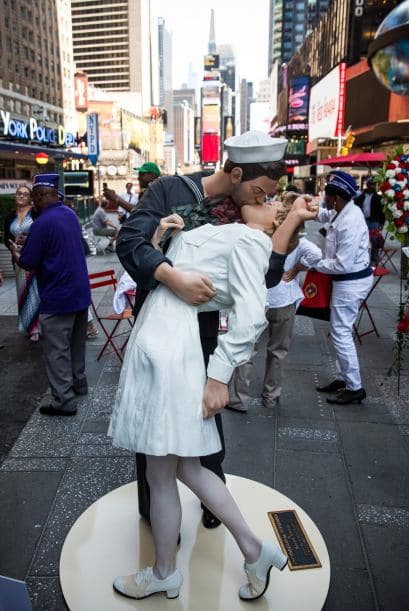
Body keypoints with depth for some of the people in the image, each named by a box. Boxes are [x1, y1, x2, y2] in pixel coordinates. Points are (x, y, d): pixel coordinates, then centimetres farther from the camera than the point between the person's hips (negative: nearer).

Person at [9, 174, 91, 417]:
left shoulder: (42, 223, -20)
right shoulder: (70, 214, 5)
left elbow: (28, 263, -14)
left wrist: (17, 254, 8)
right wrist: (28, 248, 15)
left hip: (58, 298, -8)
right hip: (80, 291, 8)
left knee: (57, 351, 1)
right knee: (77, 343, 20)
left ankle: (64, 401, 6)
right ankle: (79, 383, 34)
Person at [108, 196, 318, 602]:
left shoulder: (247, 239, -7)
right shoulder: (232, 236, 18)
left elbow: (250, 316, -17)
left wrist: (219, 376, -16)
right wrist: (160, 236, 5)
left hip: (166, 349, -9)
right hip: (156, 343, 9)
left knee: (160, 476, 8)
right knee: (184, 467, 17)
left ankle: (164, 574, 31)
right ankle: (253, 550, 29)